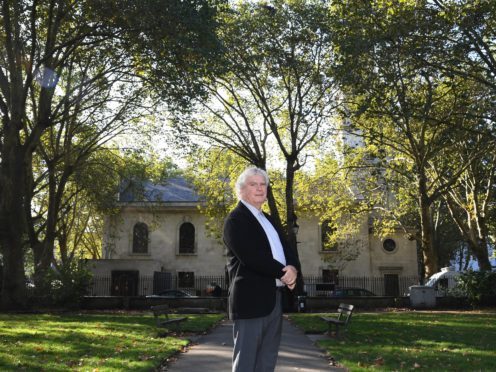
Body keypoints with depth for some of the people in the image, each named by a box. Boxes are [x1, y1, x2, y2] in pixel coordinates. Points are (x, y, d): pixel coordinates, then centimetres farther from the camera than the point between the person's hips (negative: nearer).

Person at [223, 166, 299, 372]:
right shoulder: (236, 219, -8)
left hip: (273, 297, 9)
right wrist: (284, 272, -14)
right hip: (251, 298, -9)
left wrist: (292, 268, -9)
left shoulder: (268, 219, 20)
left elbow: (285, 249, 14)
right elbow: (251, 257, -21)